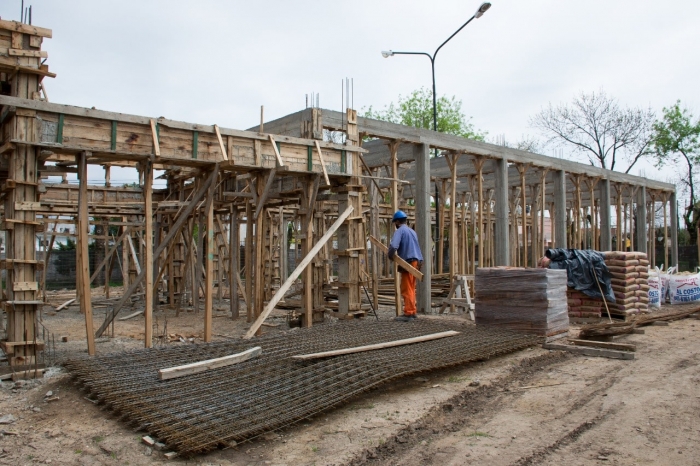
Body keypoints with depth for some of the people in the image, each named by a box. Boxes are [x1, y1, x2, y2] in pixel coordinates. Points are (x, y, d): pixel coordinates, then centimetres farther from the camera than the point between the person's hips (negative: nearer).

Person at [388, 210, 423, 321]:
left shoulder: (400, 231, -7)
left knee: (406, 289, -7)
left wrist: (391, 256, -7)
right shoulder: (412, 231, 20)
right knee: (411, 289, 15)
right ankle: (412, 312, 19)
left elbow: (393, 246, -23)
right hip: (415, 262, 9)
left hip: (408, 263, -9)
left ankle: (408, 313, -7)